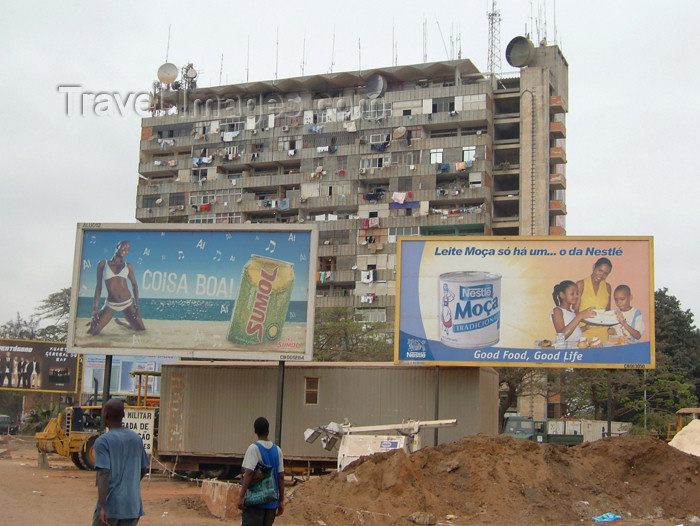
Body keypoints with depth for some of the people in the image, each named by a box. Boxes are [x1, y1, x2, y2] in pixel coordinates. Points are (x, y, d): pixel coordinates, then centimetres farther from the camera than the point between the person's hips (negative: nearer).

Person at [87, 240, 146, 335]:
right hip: (111, 305, -2)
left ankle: (120, 322, 30)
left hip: (128, 303, 2)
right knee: (92, 332, -8)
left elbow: (134, 285, 11)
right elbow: (98, 286, 2)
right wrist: (95, 307, -2)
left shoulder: (128, 266, 5)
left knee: (141, 329, 1)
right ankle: (94, 321, 31)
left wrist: (137, 305, 2)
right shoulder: (103, 264, 1)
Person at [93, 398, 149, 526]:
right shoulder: (136, 439, 8)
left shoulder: (102, 441, -9)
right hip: (133, 506, 5)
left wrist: (101, 507, -24)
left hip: (111, 505, -5)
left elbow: (104, 474, -19)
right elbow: (144, 469, 16)